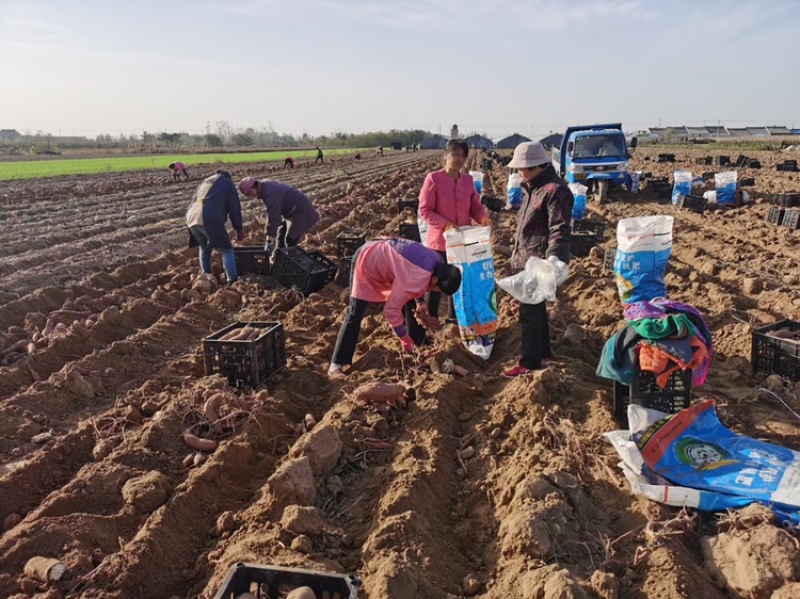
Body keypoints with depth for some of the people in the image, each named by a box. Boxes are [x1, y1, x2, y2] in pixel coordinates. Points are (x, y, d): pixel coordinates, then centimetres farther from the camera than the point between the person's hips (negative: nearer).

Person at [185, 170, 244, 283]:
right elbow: (234, 208, 13)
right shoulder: (227, 183, 19)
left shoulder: (205, 182, 35)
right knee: (226, 250, -2)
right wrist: (239, 229, 20)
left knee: (204, 248, 27)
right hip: (210, 219, -6)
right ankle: (232, 279, -14)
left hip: (192, 218, 6)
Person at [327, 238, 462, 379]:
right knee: (355, 313, -14)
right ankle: (336, 365, -11)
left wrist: (420, 302, -5)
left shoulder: (438, 264, -9)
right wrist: (405, 340, -18)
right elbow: (391, 309, -28)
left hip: (383, 256, 9)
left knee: (410, 302, 9)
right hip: (365, 261, -9)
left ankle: (420, 346, 23)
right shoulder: (414, 279, -35)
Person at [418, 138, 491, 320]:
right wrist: (445, 224, -24)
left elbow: (475, 206, 8)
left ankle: (454, 315, 31)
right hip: (440, 240, -5)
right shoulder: (433, 178, -12)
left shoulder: (468, 180, 4)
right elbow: (424, 210, -13)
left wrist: (483, 217, -14)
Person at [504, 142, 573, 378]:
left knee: (529, 312, -3)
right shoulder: (535, 188, 13)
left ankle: (530, 361, 8)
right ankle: (543, 352, 32)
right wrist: (518, 254, 24)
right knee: (536, 308, 18)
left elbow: (559, 232, -23)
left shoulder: (554, 190, -18)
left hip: (539, 263, -10)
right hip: (528, 261, 10)